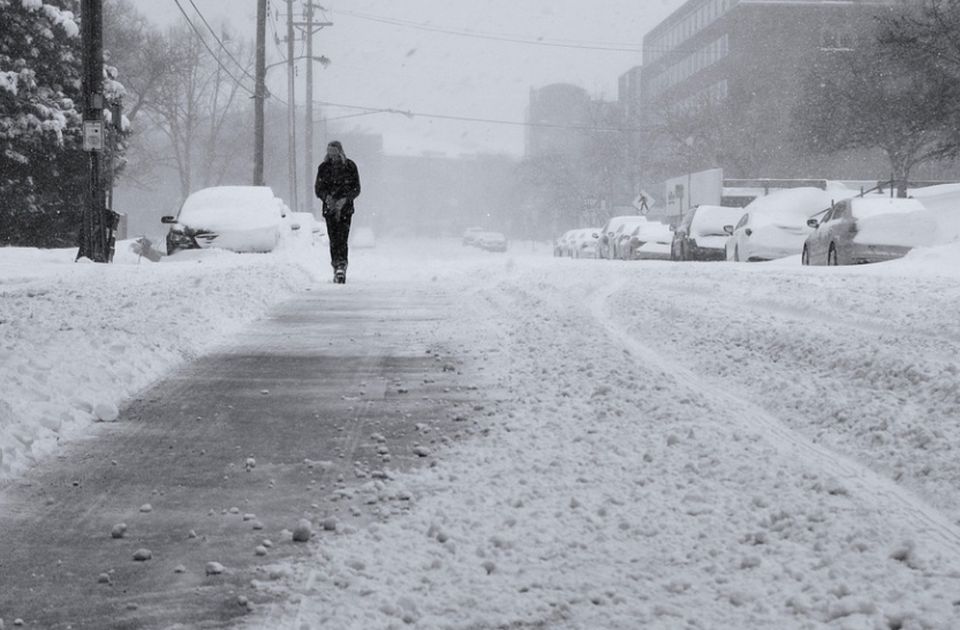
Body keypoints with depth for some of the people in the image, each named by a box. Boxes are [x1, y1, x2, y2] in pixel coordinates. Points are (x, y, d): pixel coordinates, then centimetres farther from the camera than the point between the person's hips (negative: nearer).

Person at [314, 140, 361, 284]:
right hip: (329, 207, 2)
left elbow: (356, 189, 2)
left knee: (342, 239, -14)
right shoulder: (324, 167, 7)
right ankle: (337, 268, 2)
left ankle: (341, 267, -23)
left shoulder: (350, 166, 2)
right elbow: (318, 188, 8)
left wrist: (344, 199, -14)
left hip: (345, 208, -2)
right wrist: (327, 197, -13)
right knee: (333, 240, -2)